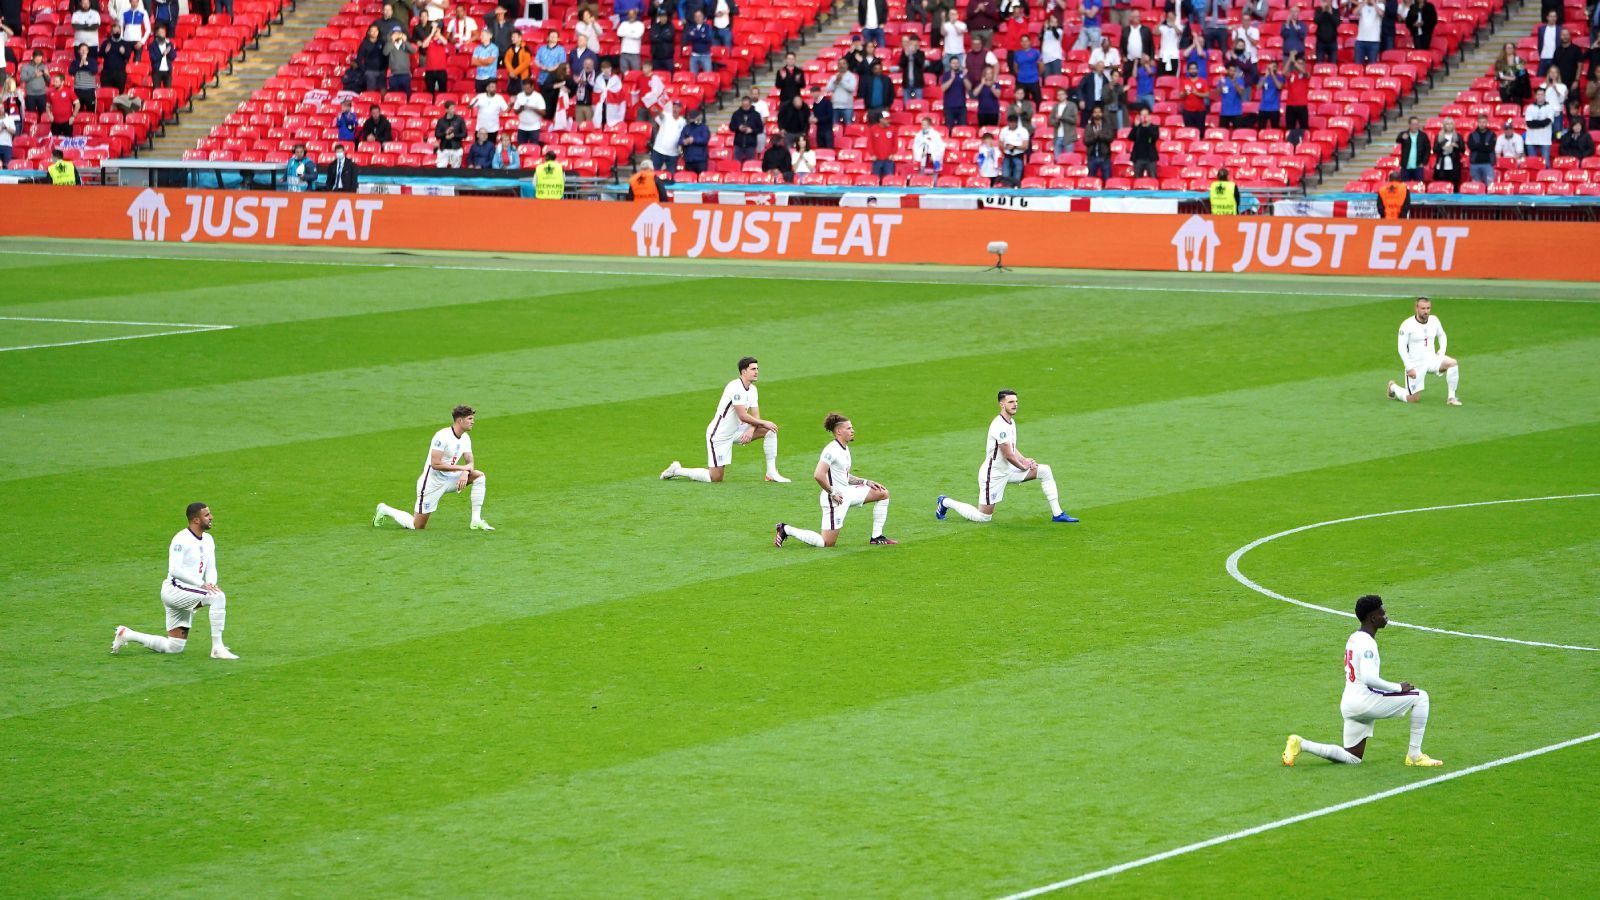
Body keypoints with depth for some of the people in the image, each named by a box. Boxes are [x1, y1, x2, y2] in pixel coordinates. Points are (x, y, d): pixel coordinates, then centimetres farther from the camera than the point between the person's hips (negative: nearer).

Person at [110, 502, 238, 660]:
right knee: (218, 597, -29)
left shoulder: (208, 540, 11)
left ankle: (127, 635, 22)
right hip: (174, 590, -9)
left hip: (187, 595, 9)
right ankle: (217, 648, -27)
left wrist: (211, 583, -11)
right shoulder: (181, 539, -15)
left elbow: (211, 569, 12)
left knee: (174, 647, 9)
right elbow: (174, 570, -25)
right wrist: (201, 583, -31)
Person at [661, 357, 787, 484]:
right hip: (719, 435, -9)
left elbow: (755, 416, 5)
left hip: (735, 431, 9)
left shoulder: (753, 389, 6)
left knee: (770, 430, -3)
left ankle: (771, 473, 0)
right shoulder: (736, 387, -22)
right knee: (715, 478, -8)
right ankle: (677, 470, 11)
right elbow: (743, 416, -27)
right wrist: (764, 423, -17)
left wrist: (751, 430, -16)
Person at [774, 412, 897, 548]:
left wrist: (866, 482, 12)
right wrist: (832, 493, -19)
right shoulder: (832, 450, -19)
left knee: (883, 493, 10)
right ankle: (786, 529, 5)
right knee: (827, 543, -8)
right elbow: (818, 475, -28)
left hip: (847, 492, 10)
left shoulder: (845, 449, 11)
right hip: (835, 499, -10)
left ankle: (877, 537, 13)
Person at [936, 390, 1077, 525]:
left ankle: (1057, 514, 3)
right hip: (993, 474, -9)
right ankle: (946, 502, 19)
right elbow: (1008, 455, -22)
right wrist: (1023, 466, -5)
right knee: (983, 517, -2)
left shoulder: (1011, 422, 7)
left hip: (1008, 470, 9)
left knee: (1044, 470, 1)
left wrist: (1025, 460, 1)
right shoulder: (1000, 426, -25)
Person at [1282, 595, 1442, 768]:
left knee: (1352, 758, 16)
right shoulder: (1367, 643, -13)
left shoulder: (1353, 638, 17)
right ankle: (1414, 755, -6)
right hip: (1364, 700, -9)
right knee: (1420, 697, -6)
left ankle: (1301, 744, 6)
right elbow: (1369, 678, -23)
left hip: (1347, 704, 9)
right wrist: (1398, 687, -14)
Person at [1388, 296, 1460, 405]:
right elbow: (1402, 348, -13)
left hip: (1431, 359, 4)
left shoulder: (1434, 320, 0)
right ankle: (1393, 387, 30)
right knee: (1413, 399, -1)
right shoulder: (1407, 325, -15)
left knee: (1453, 363, -23)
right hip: (1415, 364, -4)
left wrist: (1442, 350, 1)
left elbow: (1442, 336, 19)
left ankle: (1451, 398, -16)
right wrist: (1409, 368, -18)